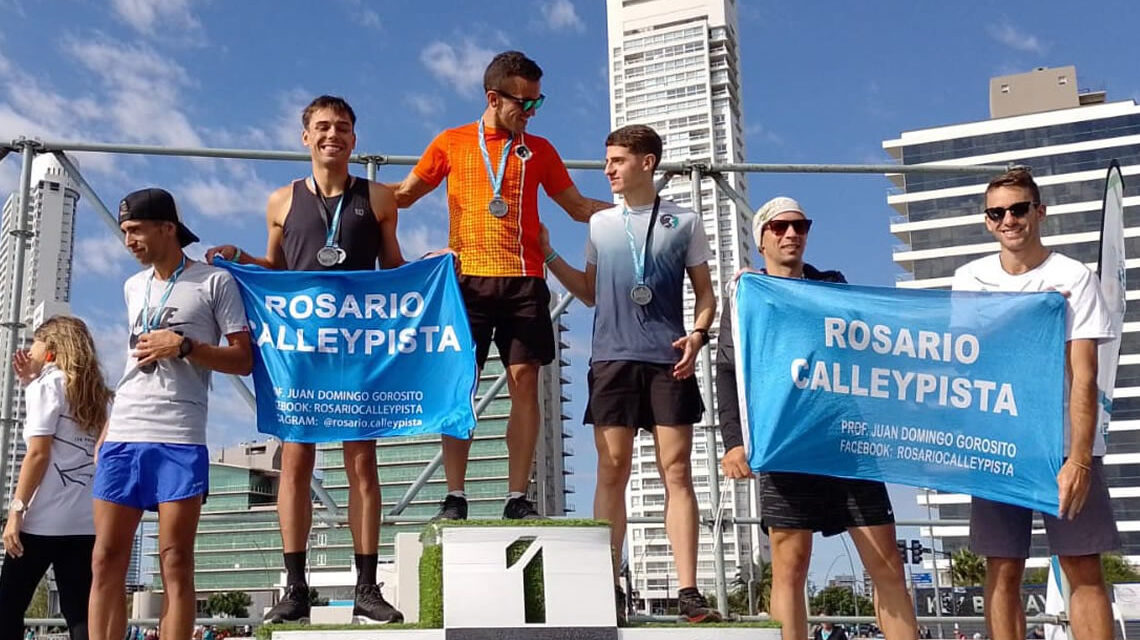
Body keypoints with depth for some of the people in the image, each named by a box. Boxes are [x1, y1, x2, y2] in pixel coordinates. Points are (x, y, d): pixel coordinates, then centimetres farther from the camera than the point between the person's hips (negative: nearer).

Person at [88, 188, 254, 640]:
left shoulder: (215, 281, 2)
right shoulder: (133, 287, 20)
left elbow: (243, 361, 0)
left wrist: (182, 346, -11)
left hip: (180, 440, -5)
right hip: (122, 437, 5)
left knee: (175, 561, -5)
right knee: (106, 560, 1)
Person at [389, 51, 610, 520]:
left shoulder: (538, 150, 15)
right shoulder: (451, 143, 10)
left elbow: (578, 207, 18)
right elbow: (403, 195, 16)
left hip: (523, 281, 1)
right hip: (468, 279, -1)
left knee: (524, 382, -4)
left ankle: (518, 497, 2)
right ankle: (454, 498, 2)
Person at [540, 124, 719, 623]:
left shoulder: (684, 222, 9)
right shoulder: (600, 224, 16)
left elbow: (705, 292, 11)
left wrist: (698, 334, -7)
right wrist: (549, 256, 11)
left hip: (668, 362, -2)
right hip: (612, 359, 2)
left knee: (676, 472, -5)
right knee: (612, 472, -2)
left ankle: (688, 592, -5)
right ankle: (609, 588, 2)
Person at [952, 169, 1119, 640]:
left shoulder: (1074, 278, -3)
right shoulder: (969, 279, 7)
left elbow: (1084, 377, -8)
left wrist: (1078, 459, -17)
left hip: (1065, 447, -2)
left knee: (1085, 572, -2)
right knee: (1002, 573, 2)